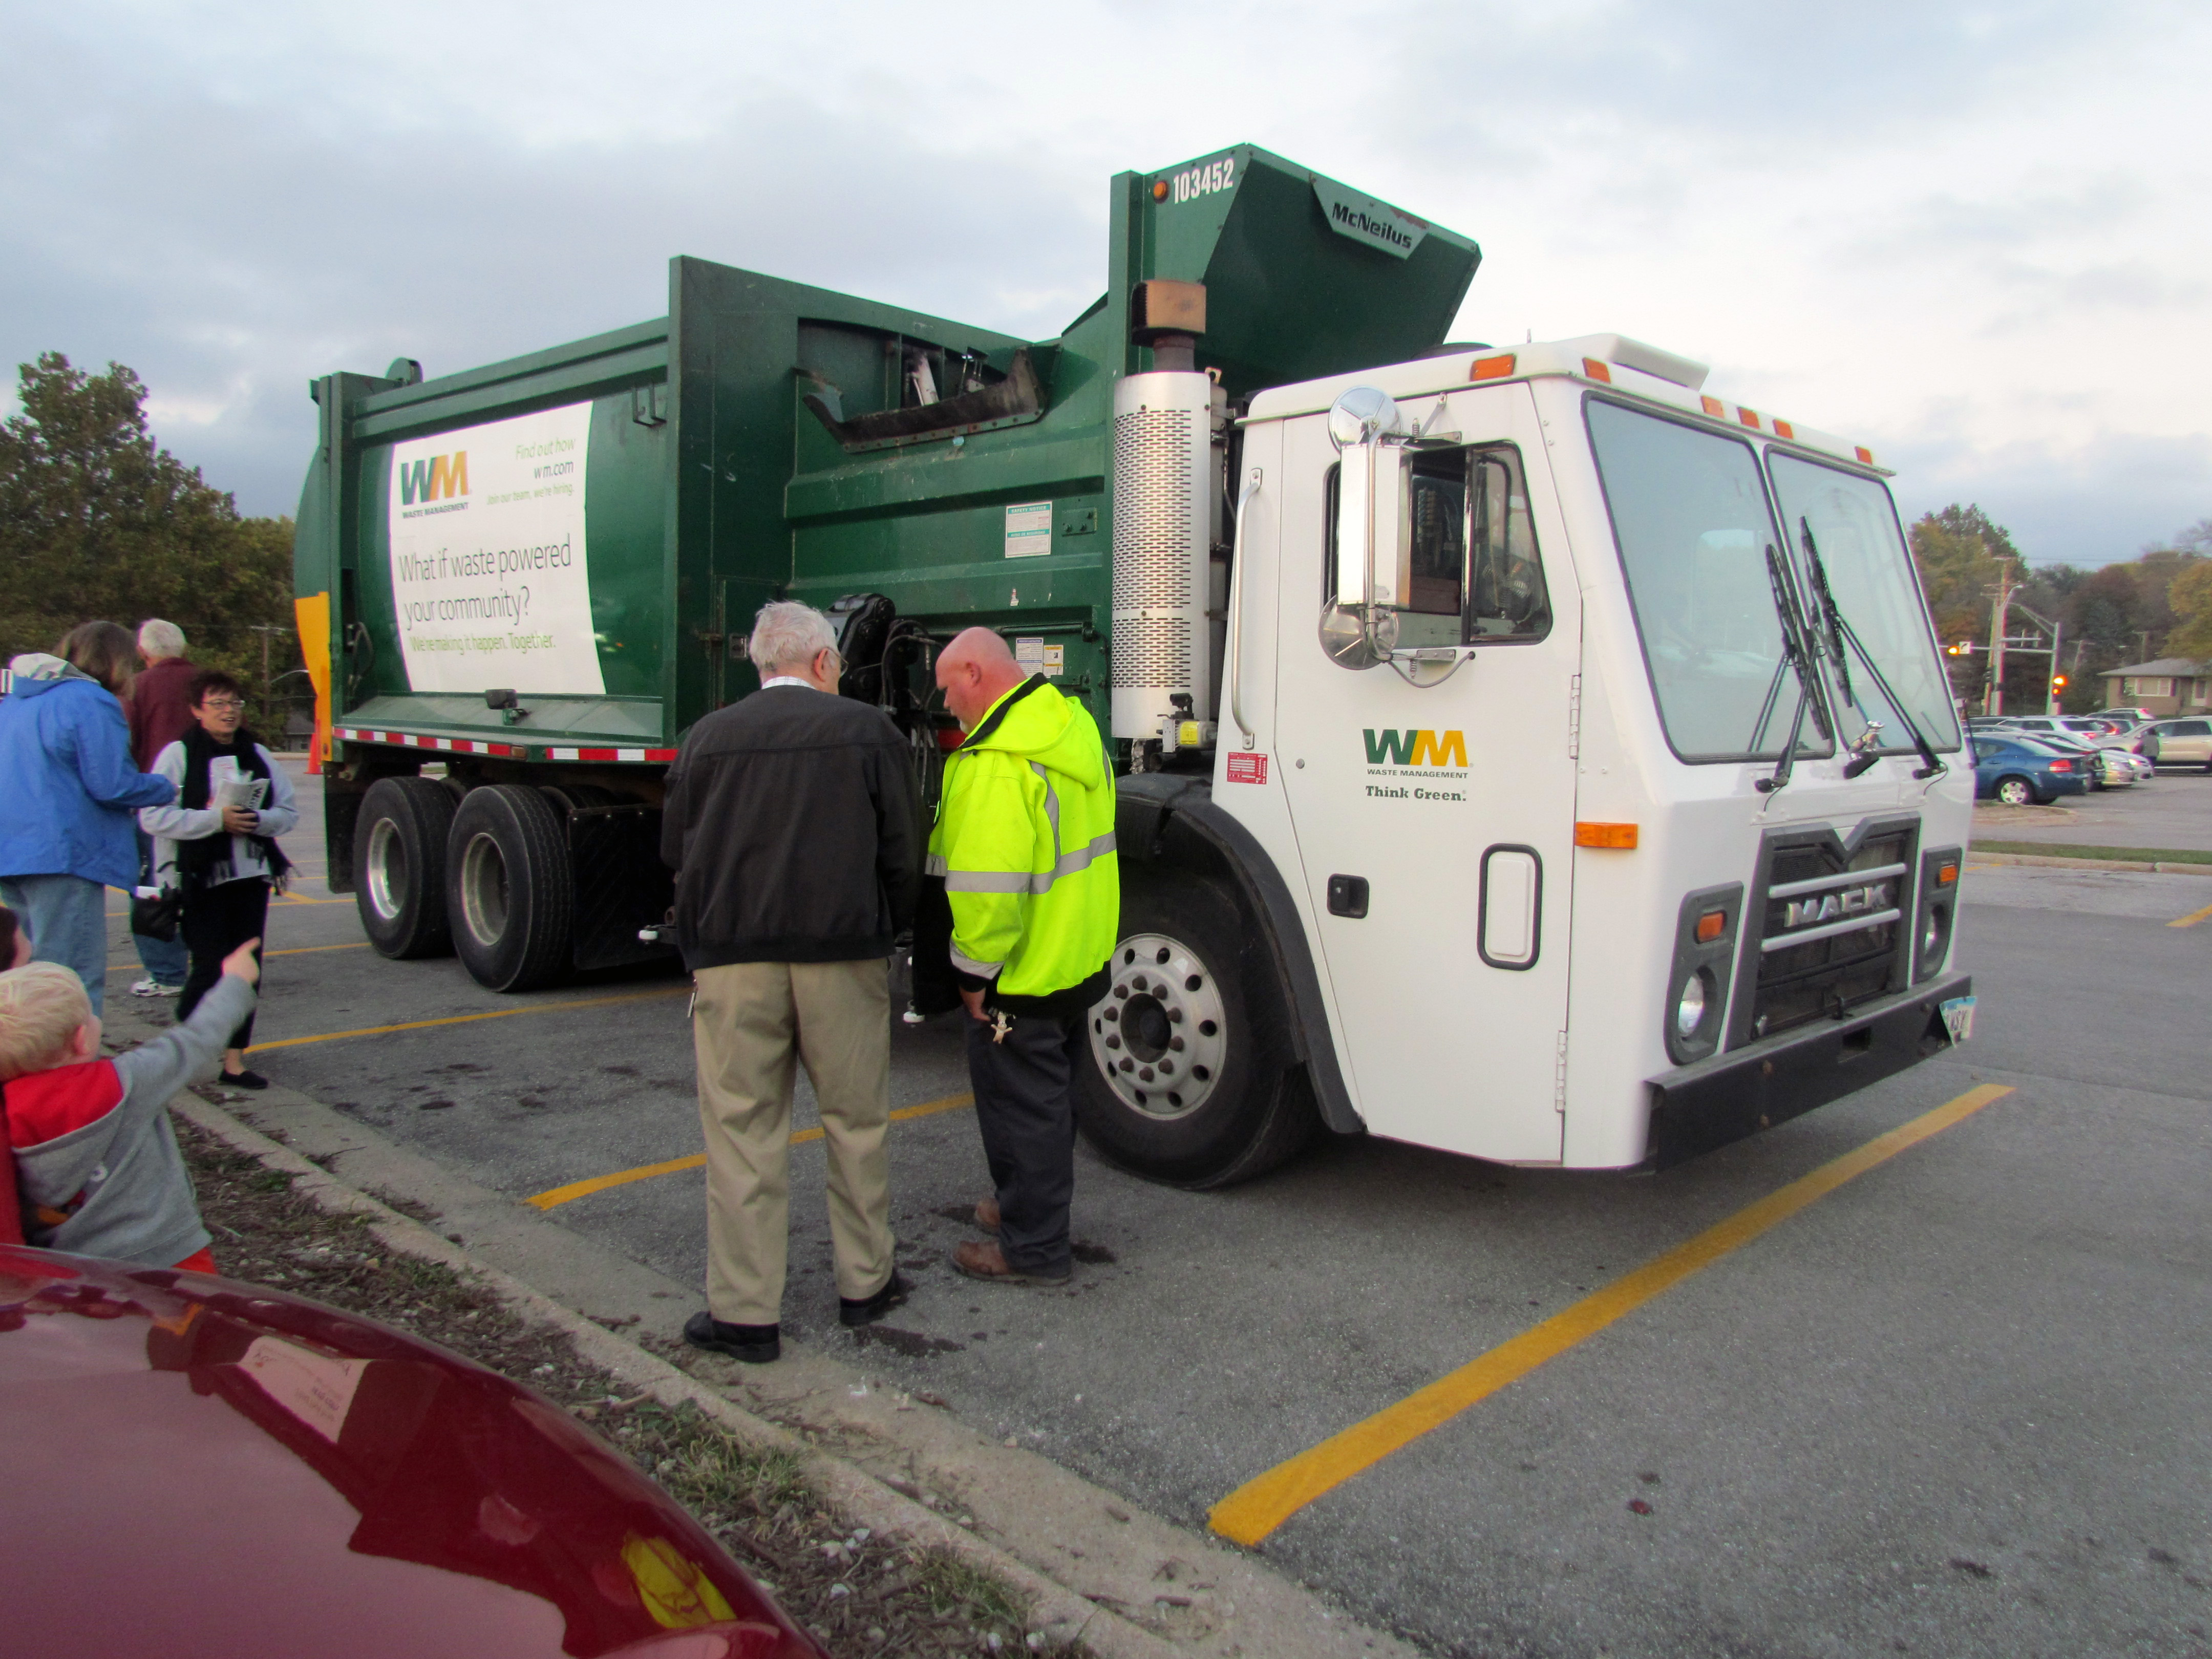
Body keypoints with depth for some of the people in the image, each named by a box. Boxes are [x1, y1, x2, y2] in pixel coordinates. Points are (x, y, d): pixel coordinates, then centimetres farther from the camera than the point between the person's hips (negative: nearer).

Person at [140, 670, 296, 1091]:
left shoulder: (258, 756, 11)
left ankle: (234, 1060, 12)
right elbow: (153, 816, -12)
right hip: (200, 879, -4)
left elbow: (288, 812, 9)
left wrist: (259, 820, -12)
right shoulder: (178, 755, -3)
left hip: (251, 875, 4)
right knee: (211, 967, -6)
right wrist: (216, 819, -19)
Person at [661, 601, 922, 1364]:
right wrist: (885, 930, 16)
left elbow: (675, 851, 10)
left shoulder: (708, 737, 7)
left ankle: (745, 1312, 11)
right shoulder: (867, 730, 3)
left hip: (731, 958, 1)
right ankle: (865, 1282, 24)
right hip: (844, 955, 0)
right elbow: (903, 852, 1)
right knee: (856, 1123, 13)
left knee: (743, 1132, 5)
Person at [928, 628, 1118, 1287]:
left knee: (1021, 1108, 5)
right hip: (1081, 960, 10)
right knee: (1050, 1096, 23)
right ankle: (1024, 1204, 41)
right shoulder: (1073, 724, 6)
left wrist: (974, 970, -18)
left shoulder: (998, 762, -25)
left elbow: (987, 886, -30)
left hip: (1023, 974, -10)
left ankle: (1032, 1249, 18)